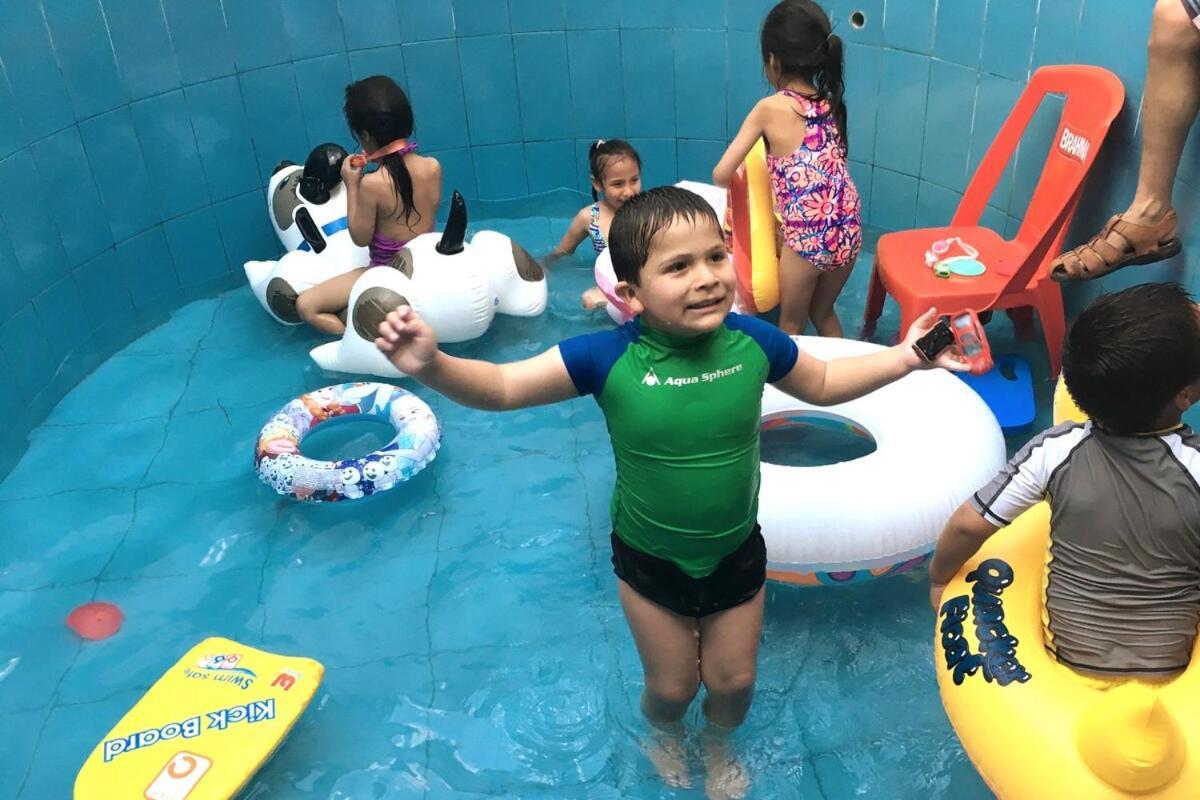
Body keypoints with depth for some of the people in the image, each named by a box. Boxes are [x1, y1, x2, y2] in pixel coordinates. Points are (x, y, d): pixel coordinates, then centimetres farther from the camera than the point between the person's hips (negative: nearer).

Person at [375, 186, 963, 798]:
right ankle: (665, 736, 58)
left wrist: (905, 357, -4)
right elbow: (500, 387, -23)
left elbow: (823, 384, 3)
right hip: (650, 562, -2)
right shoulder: (607, 357, -26)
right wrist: (431, 366, -41)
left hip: (736, 553, 2)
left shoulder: (753, 341, -17)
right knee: (671, 688, 18)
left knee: (733, 682, 20)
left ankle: (718, 746, 57)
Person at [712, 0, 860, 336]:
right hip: (848, 231, 6)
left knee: (792, 325, 16)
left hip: (807, 237, -5)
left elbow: (721, 175, -5)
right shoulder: (832, 104, 10)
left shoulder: (770, 108, -6)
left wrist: (742, 181, 18)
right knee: (823, 312, 27)